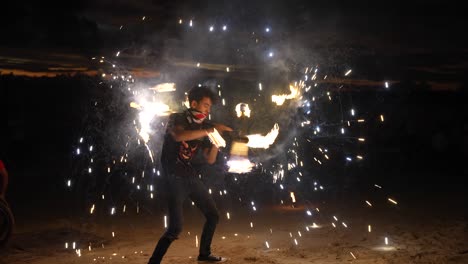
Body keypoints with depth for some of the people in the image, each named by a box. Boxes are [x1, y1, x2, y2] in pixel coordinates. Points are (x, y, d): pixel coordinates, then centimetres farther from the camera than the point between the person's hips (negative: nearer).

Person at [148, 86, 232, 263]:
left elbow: (210, 160, 9)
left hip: (192, 177, 7)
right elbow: (179, 136, -32)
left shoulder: (201, 128, 11)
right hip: (175, 178, -7)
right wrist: (211, 130, -32)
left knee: (213, 215, 14)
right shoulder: (176, 119, -7)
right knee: (176, 227, -17)